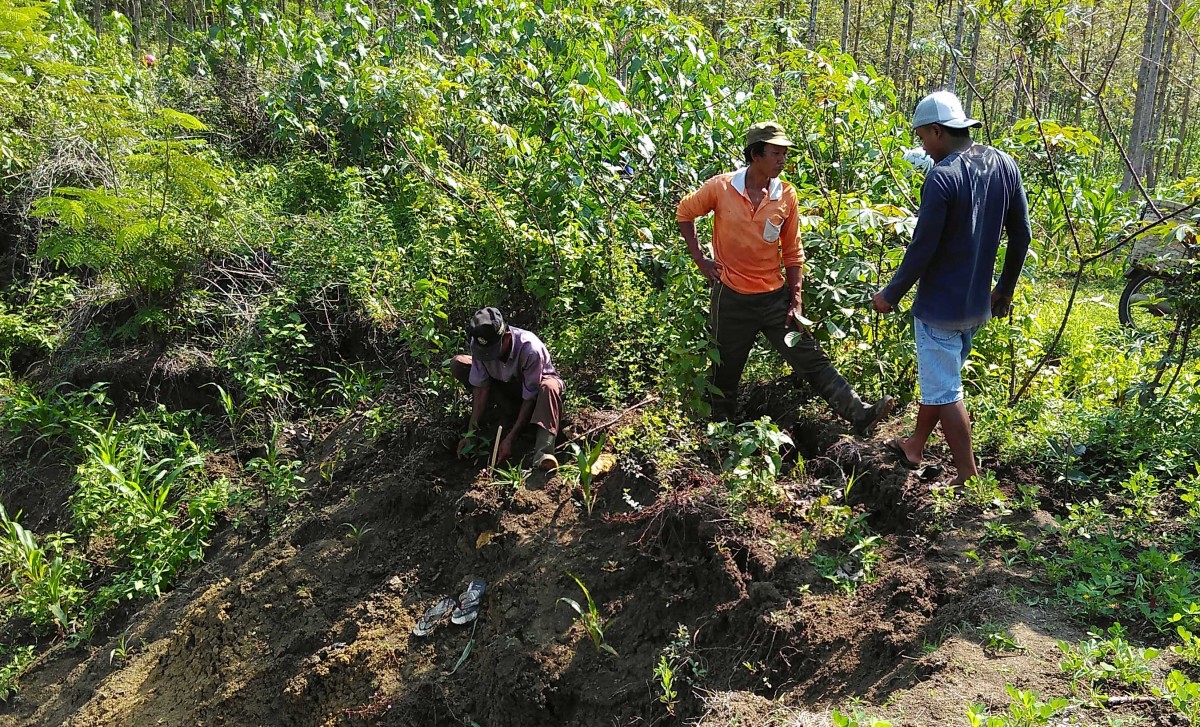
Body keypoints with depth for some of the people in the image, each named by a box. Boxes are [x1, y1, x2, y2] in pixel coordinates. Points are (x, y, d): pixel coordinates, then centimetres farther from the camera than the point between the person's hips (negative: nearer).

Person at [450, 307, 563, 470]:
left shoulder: (530, 349, -38)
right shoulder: (480, 344, -25)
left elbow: (530, 397, -30)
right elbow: (481, 387, -19)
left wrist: (511, 438, -33)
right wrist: (471, 433, -24)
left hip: (536, 382, -4)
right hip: (507, 383, 4)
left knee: (549, 387, -42)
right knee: (457, 363, -15)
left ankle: (543, 451, -53)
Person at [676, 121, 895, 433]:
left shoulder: (787, 195, -3)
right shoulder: (720, 187, -10)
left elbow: (792, 252, 4)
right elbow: (685, 213, 6)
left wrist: (795, 300, 0)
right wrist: (699, 258, -2)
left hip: (775, 296, 2)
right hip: (731, 299, -2)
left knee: (812, 359, -1)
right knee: (725, 372, 13)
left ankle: (860, 414, -2)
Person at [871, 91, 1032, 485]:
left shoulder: (942, 177, -22)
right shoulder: (1004, 165, 1)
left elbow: (922, 249, -20)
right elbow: (1021, 235, 8)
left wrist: (891, 294, -5)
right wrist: (1005, 289, 20)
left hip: (941, 304, -8)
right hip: (978, 302, 8)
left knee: (944, 392, 4)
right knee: (938, 378, 23)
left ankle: (970, 478, 10)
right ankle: (914, 447, 39)